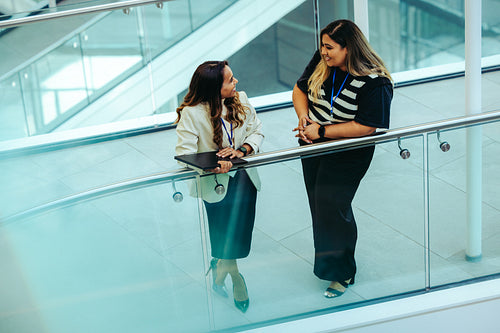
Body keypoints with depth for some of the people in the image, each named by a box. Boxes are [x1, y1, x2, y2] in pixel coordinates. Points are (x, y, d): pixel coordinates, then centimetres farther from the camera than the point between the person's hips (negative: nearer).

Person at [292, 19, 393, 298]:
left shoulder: (374, 83, -24)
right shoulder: (321, 62, -6)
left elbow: (367, 127, -26)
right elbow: (300, 89, 8)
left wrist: (321, 131, -24)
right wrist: (304, 117, -12)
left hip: (347, 156, -6)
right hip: (313, 148, 7)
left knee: (331, 208, -4)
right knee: (319, 205, 17)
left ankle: (342, 273, 15)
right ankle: (326, 259, 38)